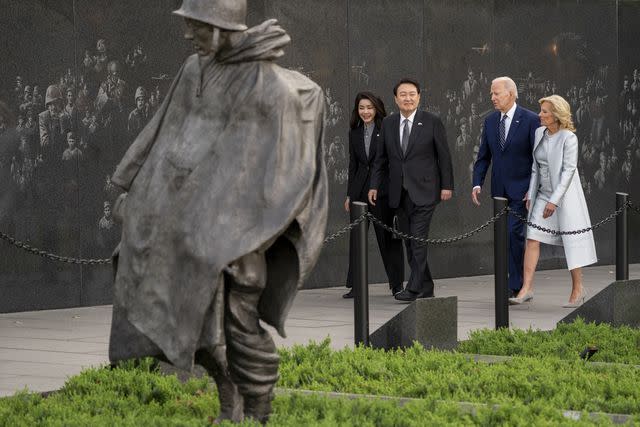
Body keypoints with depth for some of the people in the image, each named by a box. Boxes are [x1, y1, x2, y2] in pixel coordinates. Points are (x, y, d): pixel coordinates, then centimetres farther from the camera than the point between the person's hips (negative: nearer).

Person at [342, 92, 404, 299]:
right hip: (359, 191, 5)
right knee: (356, 237, 3)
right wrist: (349, 194, 14)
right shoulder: (354, 133, 11)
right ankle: (356, 285, 8)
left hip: (383, 190, -5)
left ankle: (397, 284, 9)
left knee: (388, 237, 1)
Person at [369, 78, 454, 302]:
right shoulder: (388, 123, 9)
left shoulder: (432, 122, -2)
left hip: (424, 190, -5)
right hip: (400, 192, 5)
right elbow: (381, 158, 13)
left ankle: (414, 288, -12)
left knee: (418, 239, -12)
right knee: (409, 241, 7)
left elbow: (444, 156, -1)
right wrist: (375, 185, 7)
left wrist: (447, 186, -5)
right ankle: (425, 287, 15)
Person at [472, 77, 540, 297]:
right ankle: (517, 283, 15)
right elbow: (483, 156, 12)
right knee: (504, 236, 7)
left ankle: (515, 286, -10)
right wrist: (477, 184, 0)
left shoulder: (530, 120, -8)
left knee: (514, 232, -15)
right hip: (499, 189, 6)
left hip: (520, 188, -6)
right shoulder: (490, 121, 9)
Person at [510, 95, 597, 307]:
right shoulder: (539, 133, 5)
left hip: (565, 194, -6)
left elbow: (569, 170, -17)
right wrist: (530, 194, 5)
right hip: (543, 193, 6)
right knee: (532, 239, -5)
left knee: (571, 241, 2)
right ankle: (526, 288, -8)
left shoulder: (568, 138, -14)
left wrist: (554, 201, -20)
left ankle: (578, 288, 15)